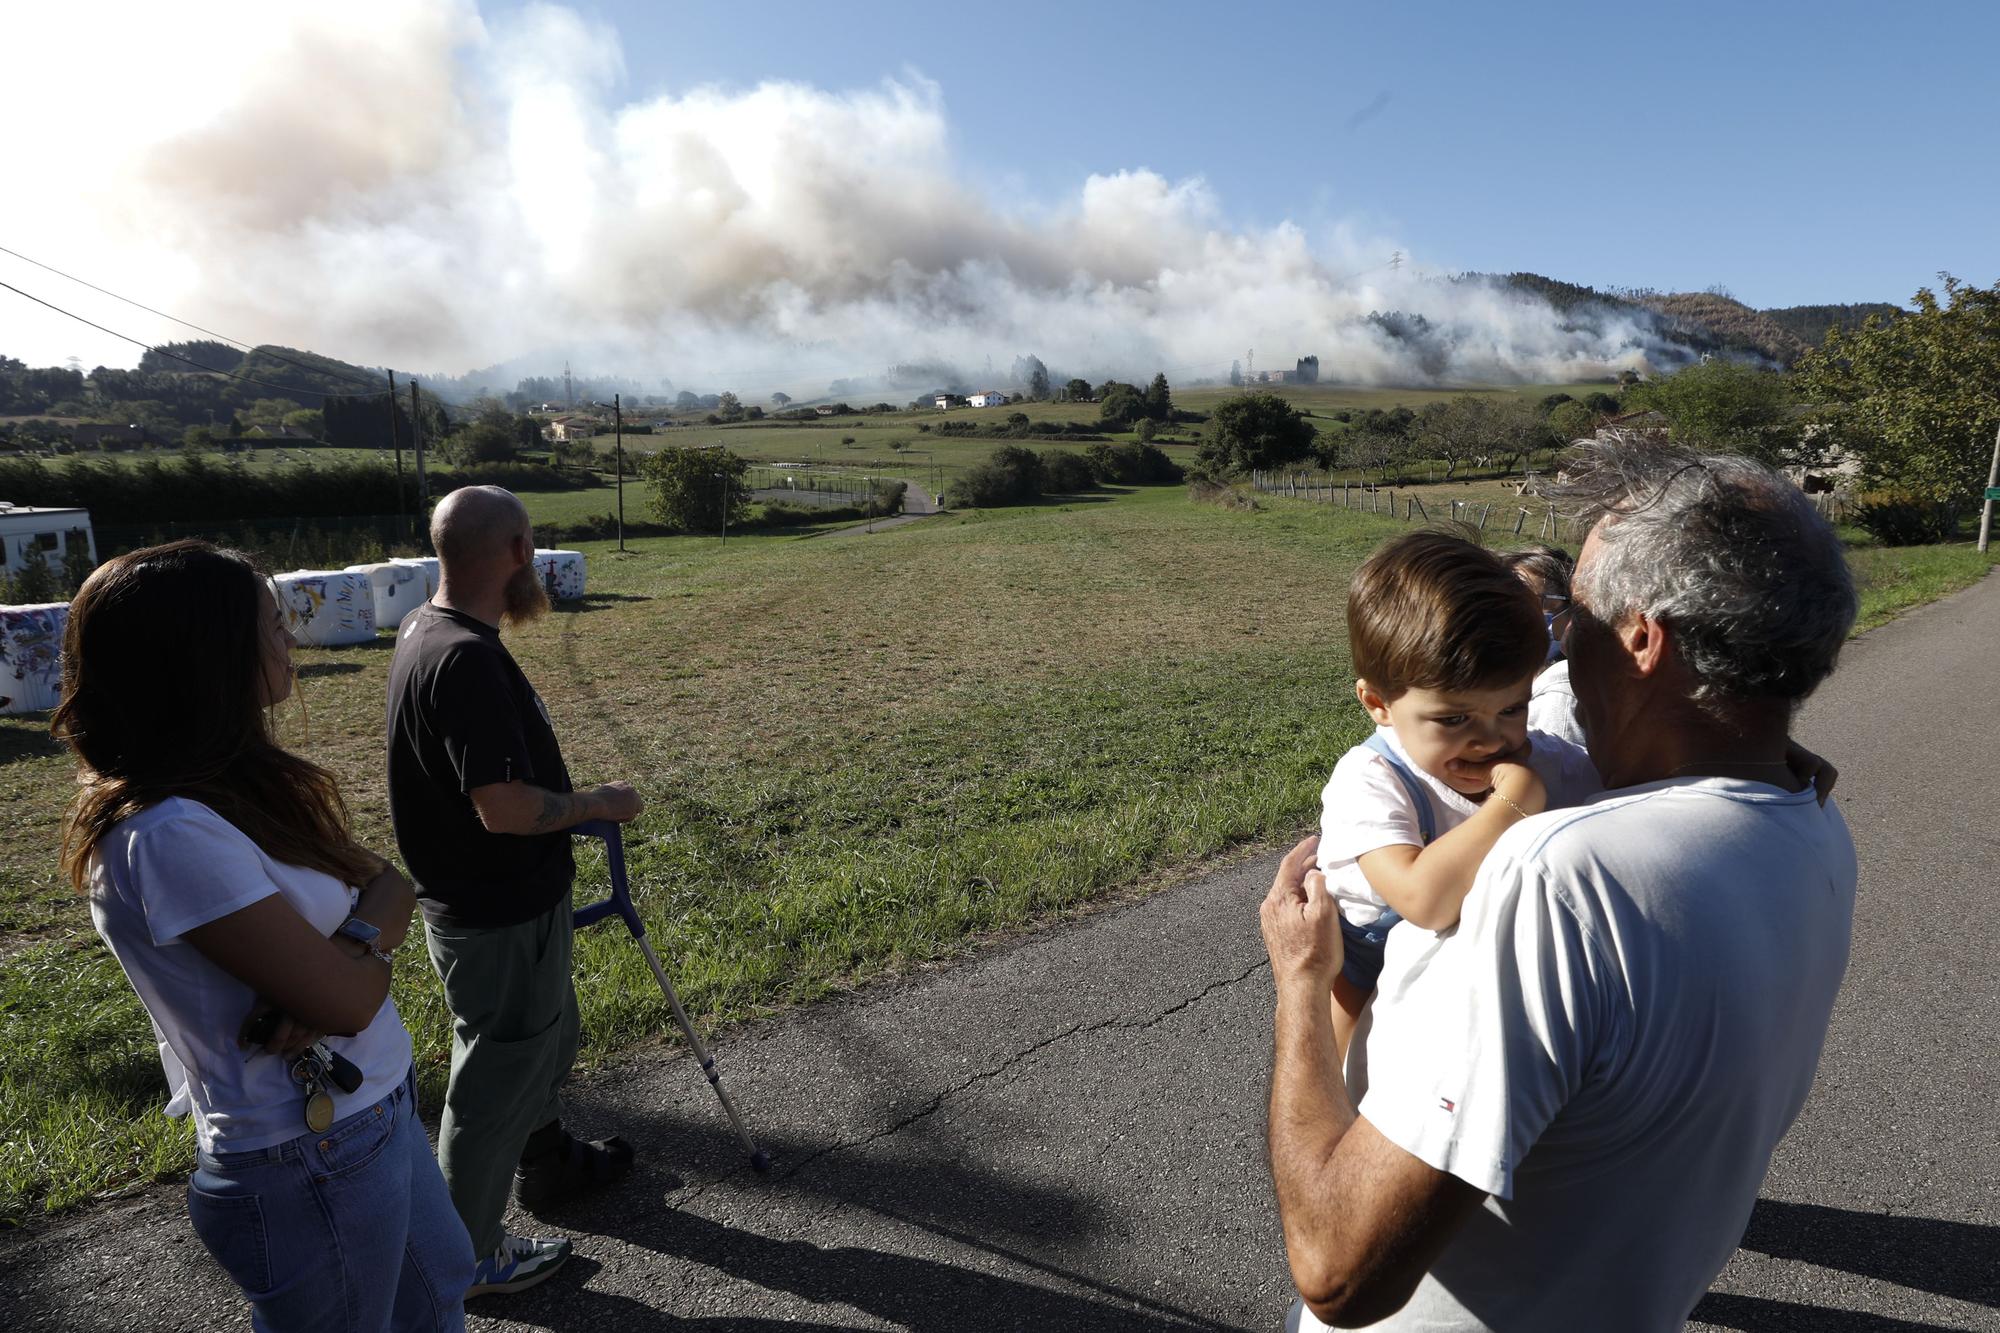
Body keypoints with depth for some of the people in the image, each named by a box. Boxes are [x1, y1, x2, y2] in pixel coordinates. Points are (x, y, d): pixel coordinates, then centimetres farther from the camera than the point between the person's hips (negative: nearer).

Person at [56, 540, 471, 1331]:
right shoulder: (171, 837, -29)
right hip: (313, 1165, -8)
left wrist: (348, 950, -20)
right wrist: (371, 941, -7)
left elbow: (388, 885, 0)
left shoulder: (226, 786, -1)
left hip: (374, 1111, 8)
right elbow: (345, 999, -28)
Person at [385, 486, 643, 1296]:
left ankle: (545, 1166, 51)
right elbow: (506, 808, -30)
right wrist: (602, 802, -16)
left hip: (499, 898, 10)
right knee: (497, 1075, 10)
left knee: (546, 1037, 28)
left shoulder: (425, 629, 2)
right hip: (499, 918, -10)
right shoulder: (468, 659, -30)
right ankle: (469, 1255, 32)